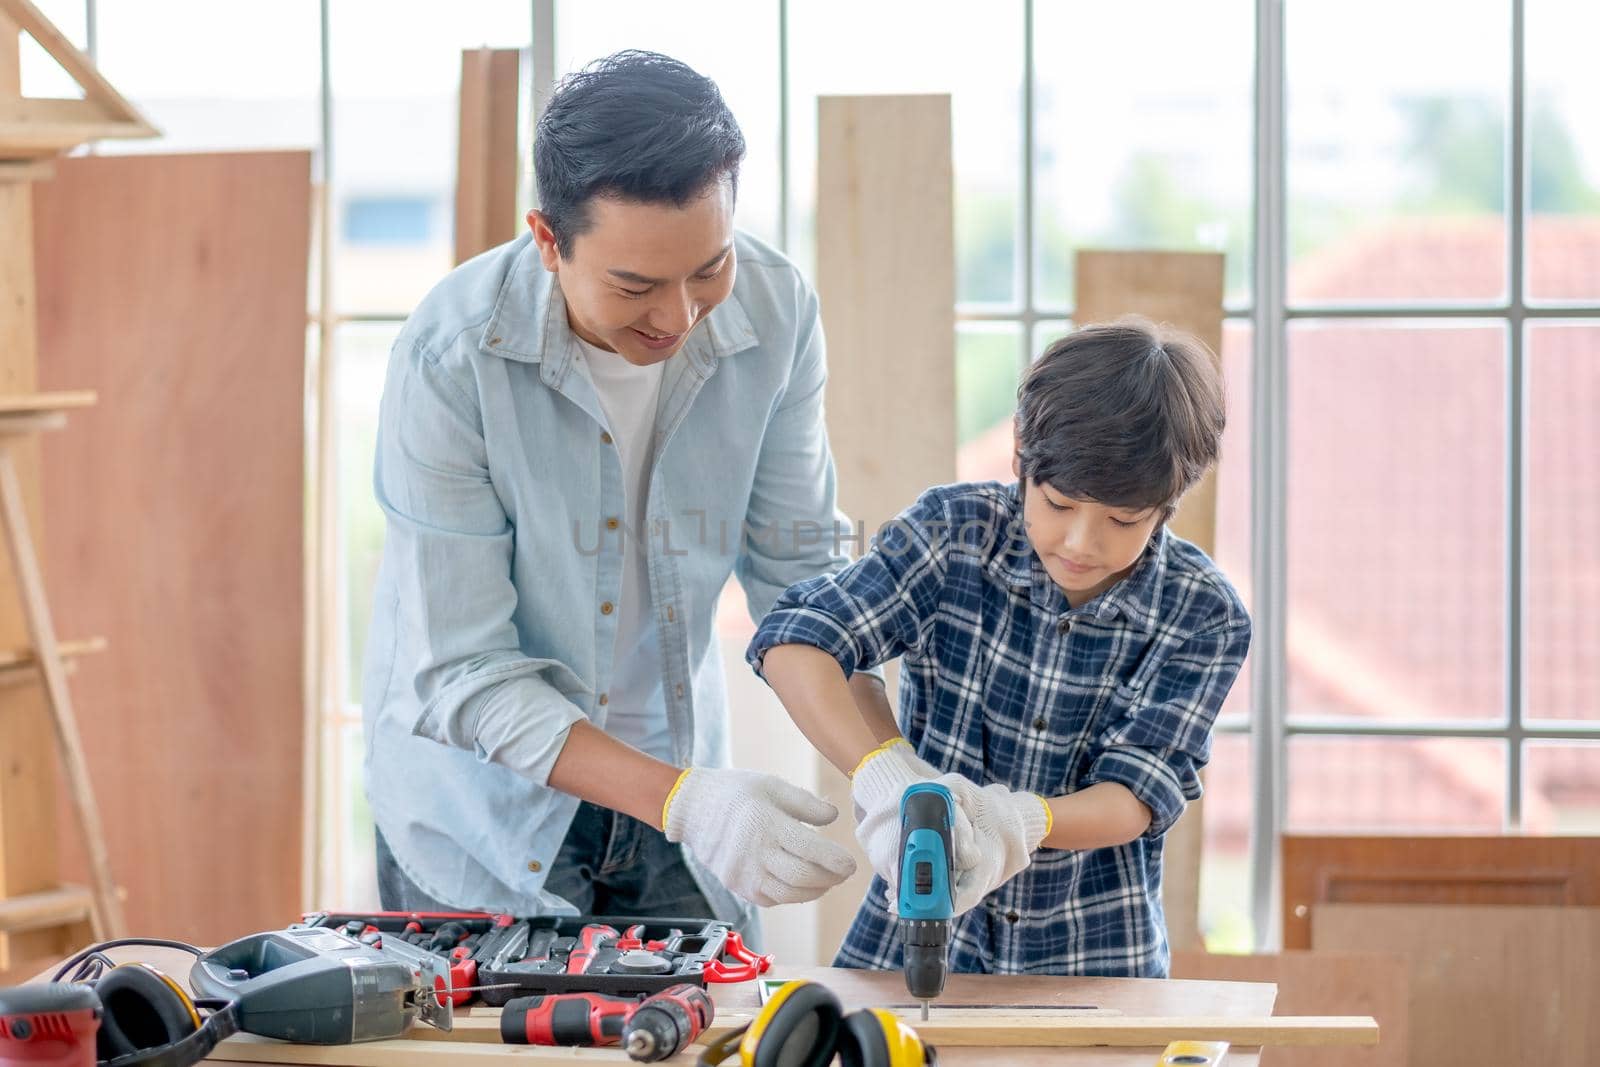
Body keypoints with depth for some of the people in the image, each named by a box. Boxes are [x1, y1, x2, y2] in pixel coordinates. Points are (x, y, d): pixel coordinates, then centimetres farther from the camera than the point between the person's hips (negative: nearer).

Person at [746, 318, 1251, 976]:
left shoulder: (1204, 618, -6)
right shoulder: (954, 533, -6)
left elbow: (1136, 795, -12)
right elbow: (794, 643, -14)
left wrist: (1020, 822, -34)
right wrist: (880, 771, -32)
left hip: (1095, 960, 3)